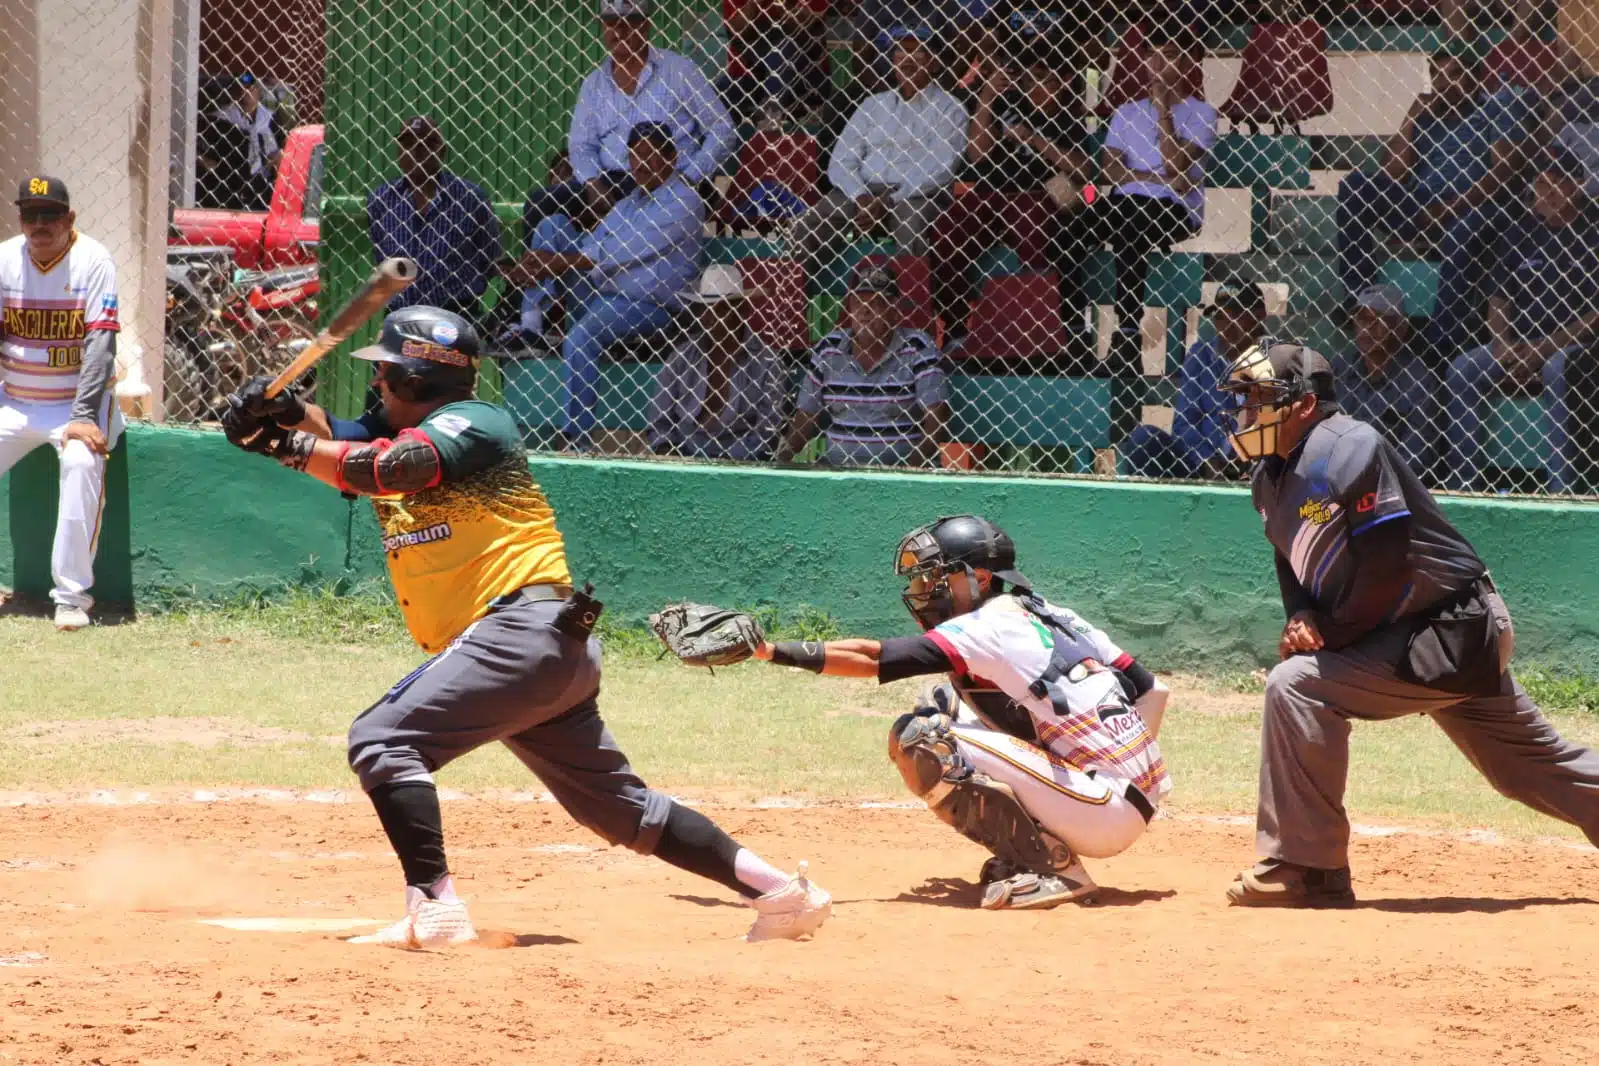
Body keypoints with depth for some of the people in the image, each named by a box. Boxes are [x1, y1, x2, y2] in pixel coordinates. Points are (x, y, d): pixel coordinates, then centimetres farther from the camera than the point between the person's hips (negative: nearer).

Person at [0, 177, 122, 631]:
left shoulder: (93, 261, -13)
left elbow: (100, 342, -18)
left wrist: (84, 417, -27)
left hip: (77, 401, -4)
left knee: (82, 461, -31)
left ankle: (72, 595, -23)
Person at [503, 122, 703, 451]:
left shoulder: (683, 202, -7)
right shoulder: (629, 202, 22)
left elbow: (624, 252, -15)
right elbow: (591, 248, 13)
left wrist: (559, 261, -15)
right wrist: (541, 265, -6)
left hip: (649, 304, -9)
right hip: (603, 294, 9)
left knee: (581, 337, -36)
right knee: (554, 224, 1)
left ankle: (580, 437, -31)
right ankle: (530, 323, -11)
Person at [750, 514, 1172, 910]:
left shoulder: (986, 629, -9)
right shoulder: (1058, 617, 15)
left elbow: (869, 657, -16)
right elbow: (1152, 690, 15)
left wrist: (772, 650, -18)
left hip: (1105, 813, -9)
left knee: (919, 738, -15)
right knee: (941, 703, 14)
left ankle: (1053, 867, -11)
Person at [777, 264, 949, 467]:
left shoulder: (917, 349, -3)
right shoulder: (828, 349, 8)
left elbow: (936, 419, -8)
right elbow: (806, 416, 11)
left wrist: (913, 465, -21)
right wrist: (781, 459, -3)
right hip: (837, 471, 4)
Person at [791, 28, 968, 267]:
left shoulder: (948, 108, 7)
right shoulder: (872, 104, 20)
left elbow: (940, 168, -7)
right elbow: (841, 162, 11)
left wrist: (890, 203, -18)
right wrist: (862, 198, -11)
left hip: (915, 195, -4)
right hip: (863, 191, 4)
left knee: (910, 236, -40)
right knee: (807, 231, -23)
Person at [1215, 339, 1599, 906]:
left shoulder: (1345, 450, -22)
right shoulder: (1272, 474, 7)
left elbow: (1388, 569, -23)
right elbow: (1293, 557, 17)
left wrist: (1329, 635, -15)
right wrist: (1303, 616, -4)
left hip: (1452, 632, -10)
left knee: (1297, 685, -20)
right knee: (1530, 765, 17)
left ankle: (1304, 870, -17)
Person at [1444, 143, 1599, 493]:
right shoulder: (1520, 232, 7)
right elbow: (1499, 299, 10)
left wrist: (1547, 347, -18)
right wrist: (1503, 344, -10)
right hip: (1520, 342, 5)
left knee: (1557, 370, -38)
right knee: (1461, 371, -18)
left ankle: (1561, 488, -38)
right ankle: (1463, 484, -15)